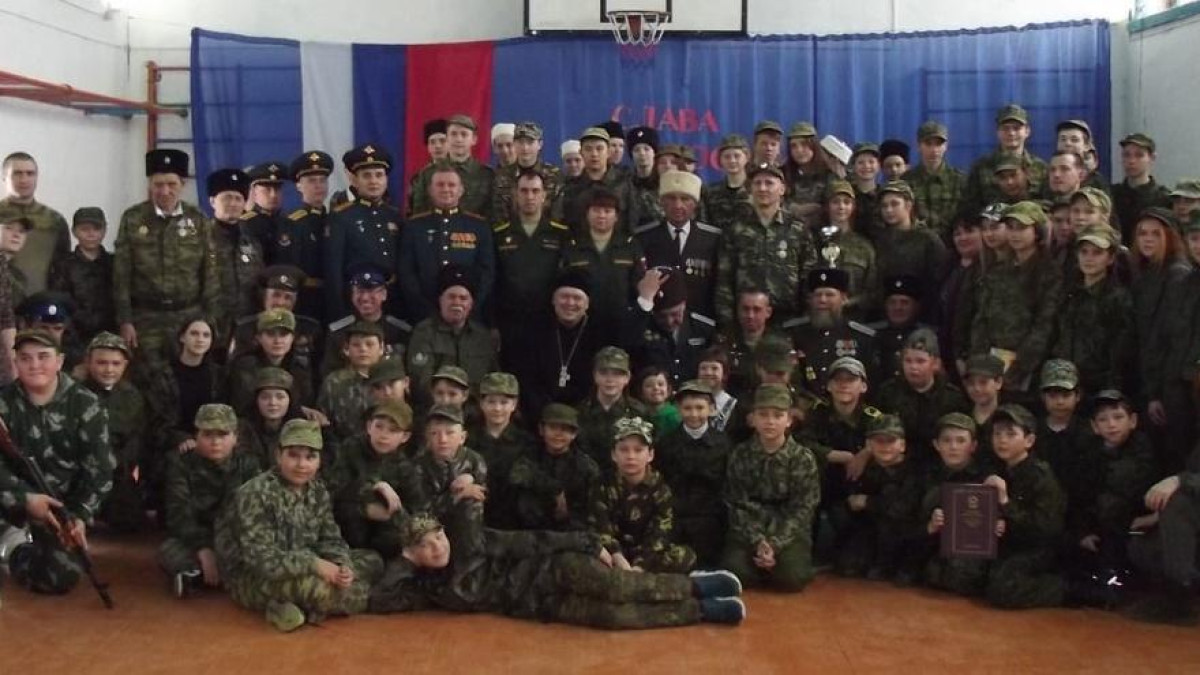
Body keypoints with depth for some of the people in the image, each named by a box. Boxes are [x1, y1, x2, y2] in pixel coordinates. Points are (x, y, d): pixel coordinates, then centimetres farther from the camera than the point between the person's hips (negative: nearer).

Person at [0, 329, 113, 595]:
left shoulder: (86, 405, -5)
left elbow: (99, 468, -7)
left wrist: (82, 516, -19)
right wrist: (26, 498, -29)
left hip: (63, 503, 0)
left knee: (61, 579, -9)